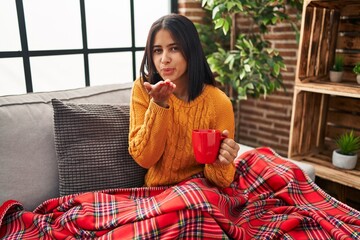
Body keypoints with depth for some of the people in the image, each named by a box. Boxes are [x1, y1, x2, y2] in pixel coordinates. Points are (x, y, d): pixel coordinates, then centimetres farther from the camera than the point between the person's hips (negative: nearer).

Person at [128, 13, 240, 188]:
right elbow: (144, 158, -14)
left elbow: (219, 180, -8)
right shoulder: (142, 89, -10)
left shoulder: (218, 102, -15)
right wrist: (158, 105, -25)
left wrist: (220, 164, -30)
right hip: (157, 190, 2)